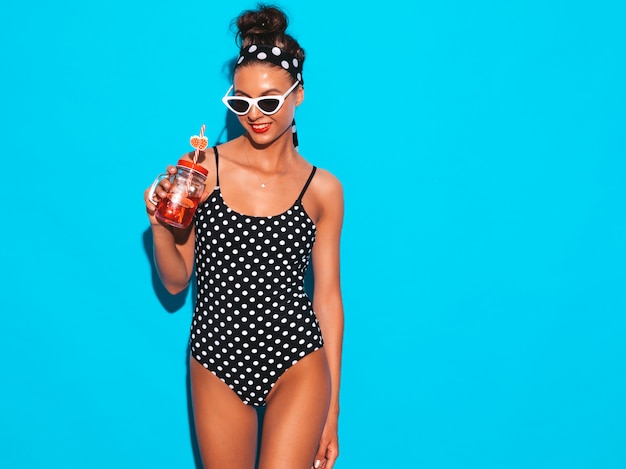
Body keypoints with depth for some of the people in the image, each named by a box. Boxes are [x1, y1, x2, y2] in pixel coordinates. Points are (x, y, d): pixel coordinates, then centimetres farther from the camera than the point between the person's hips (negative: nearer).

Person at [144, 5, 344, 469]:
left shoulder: (322, 189, -1)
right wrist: (159, 227, -18)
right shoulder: (203, 168, -4)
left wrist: (331, 411, 5)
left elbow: (327, 298, 3)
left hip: (296, 363, -1)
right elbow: (176, 282, 3)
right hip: (217, 363, 1)